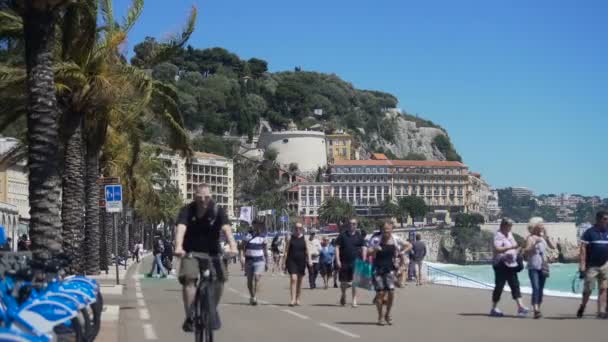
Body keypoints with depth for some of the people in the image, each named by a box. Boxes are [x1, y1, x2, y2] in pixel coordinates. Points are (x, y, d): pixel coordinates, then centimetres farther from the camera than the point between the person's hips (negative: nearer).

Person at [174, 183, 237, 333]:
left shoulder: (217, 210, -14)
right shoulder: (187, 210, -15)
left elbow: (226, 228, -29)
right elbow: (181, 228, -30)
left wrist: (232, 246, -47)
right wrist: (178, 247, -49)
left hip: (212, 251, 1)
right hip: (191, 252, -1)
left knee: (219, 279, -16)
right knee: (189, 279, -23)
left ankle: (213, 311, 10)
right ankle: (189, 317, -16)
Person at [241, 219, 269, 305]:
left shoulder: (262, 237, 7)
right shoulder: (248, 236, 0)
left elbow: (265, 251, 16)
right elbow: (243, 247, -6)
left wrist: (266, 263, 16)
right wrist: (242, 256, -22)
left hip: (259, 260, 0)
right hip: (249, 260, 0)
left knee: (257, 278, -18)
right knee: (249, 280, 8)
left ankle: (255, 297, -22)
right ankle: (251, 296, 27)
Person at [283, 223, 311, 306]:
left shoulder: (304, 239, 7)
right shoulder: (291, 239, 3)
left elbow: (307, 251, 7)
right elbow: (287, 251, 5)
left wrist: (309, 260, -7)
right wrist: (284, 262, 0)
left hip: (301, 262, 2)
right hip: (292, 261, -2)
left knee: (299, 281, 8)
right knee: (293, 278, -15)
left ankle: (298, 299, 19)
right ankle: (293, 299, -19)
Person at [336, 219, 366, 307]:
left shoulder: (359, 236, 5)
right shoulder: (342, 235, 2)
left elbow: (363, 248, 5)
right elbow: (337, 247, 0)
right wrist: (337, 260, -8)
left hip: (355, 262, 0)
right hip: (344, 262, 0)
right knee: (343, 282, 8)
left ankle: (354, 300, 2)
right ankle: (343, 295, 35)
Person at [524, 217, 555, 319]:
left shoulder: (543, 238, 14)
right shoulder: (531, 238, -4)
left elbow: (552, 247, 9)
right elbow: (526, 251, -14)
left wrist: (547, 237, 2)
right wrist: (534, 244, -27)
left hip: (543, 267, 6)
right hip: (533, 267, -6)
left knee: (541, 289, 7)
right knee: (536, 288, -17)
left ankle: (538, 309, 14)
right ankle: (535, 309, -25)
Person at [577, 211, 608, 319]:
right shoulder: (589, 232, -6)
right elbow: (583, 249, -9)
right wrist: (582, 265, -17)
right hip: (591, 265, -4)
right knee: (588, 289, 1)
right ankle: (582, 308, 21)